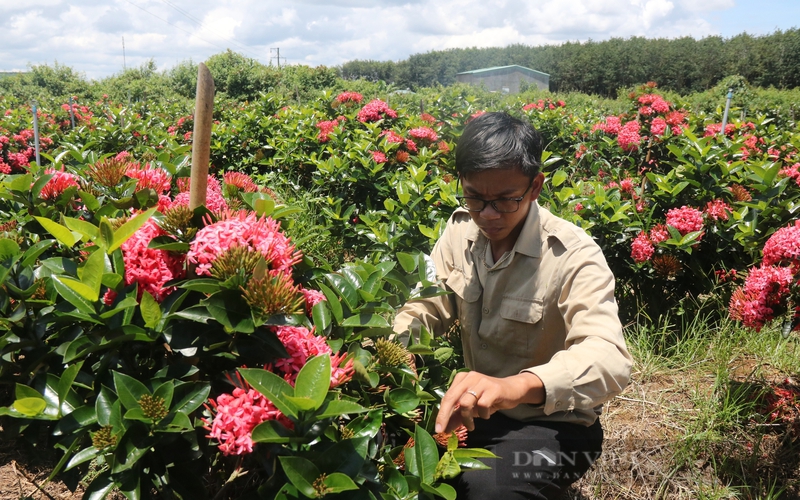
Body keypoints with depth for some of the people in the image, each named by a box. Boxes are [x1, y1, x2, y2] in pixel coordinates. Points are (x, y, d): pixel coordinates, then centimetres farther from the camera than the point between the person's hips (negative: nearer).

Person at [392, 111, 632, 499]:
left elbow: (609, 359, -37)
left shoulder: (573, 256, -24)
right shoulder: (462, 228, -5)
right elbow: (429, 305, 2)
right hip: (476, 410, 5)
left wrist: (517, 385, -57)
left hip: (551, 425, -5)